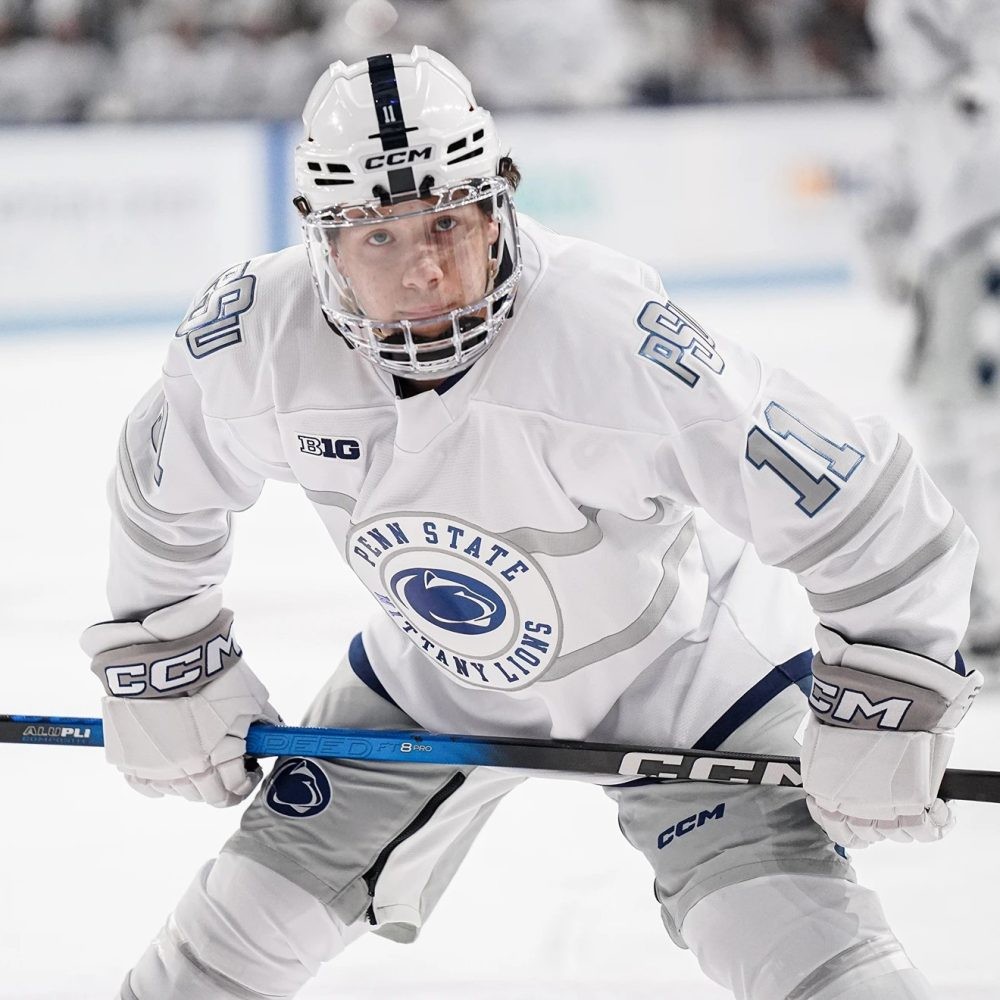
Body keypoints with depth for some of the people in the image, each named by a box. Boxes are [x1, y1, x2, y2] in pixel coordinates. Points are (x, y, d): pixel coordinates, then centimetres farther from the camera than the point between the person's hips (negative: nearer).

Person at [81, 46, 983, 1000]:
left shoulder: (608, 337, -39)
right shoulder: (253, 332, -24)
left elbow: (853, 499, -33)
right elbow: (166, 485, 0)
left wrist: (880, 706, -29)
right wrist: (162, 663, 5)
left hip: (673, 664, -4)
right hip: (429, 673, 4)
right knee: (257, 905, 9)